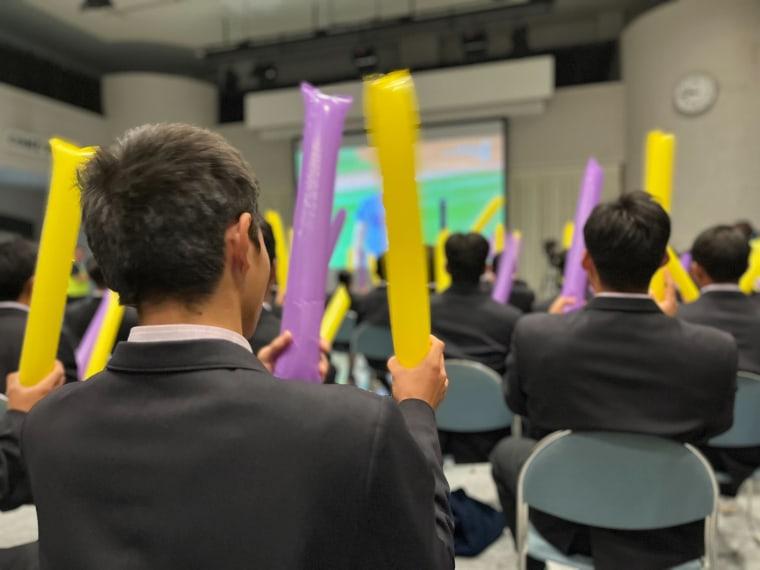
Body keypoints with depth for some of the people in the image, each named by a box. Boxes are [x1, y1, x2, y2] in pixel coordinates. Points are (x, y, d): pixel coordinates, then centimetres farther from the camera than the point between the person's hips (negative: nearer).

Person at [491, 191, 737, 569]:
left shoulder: (535, 334, -25)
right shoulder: (715, 351, -23)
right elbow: (714, 429, -1)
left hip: (564, 522, -1)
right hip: (666, 537, 2)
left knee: (506, 452, 30)